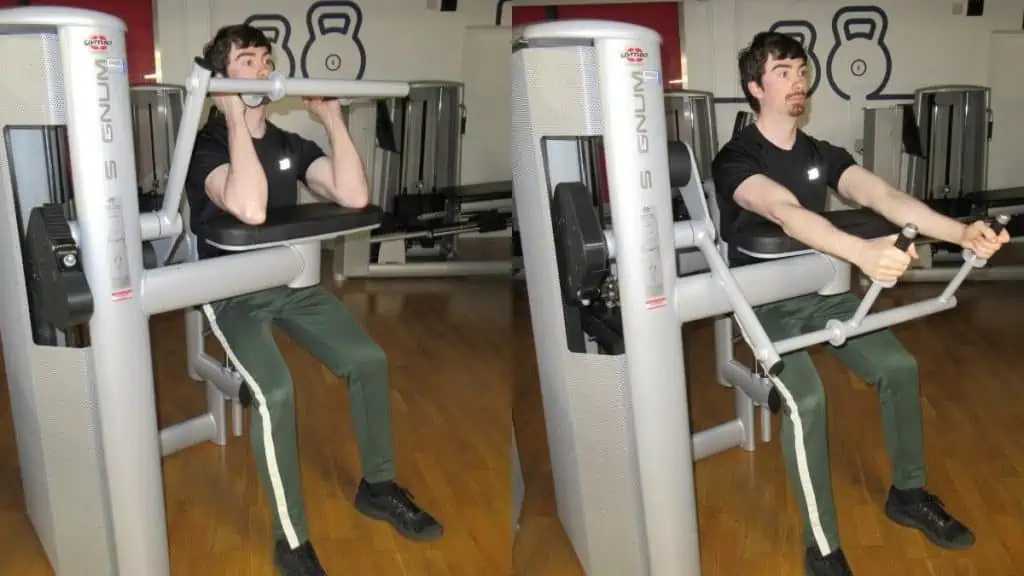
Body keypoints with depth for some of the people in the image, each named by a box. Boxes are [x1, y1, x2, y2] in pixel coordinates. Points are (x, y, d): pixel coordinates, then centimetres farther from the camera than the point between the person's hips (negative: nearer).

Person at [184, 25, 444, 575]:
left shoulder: (290, 143, 7)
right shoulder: (205, 146, -12)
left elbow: (354, 195, -9)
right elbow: (250, 209, -34)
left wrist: (332, 117, -6)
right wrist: (236, 118, -27)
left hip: (292, 279, 6)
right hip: (232, 292, -5)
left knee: (368, 359, -13)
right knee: (275, 392, -28)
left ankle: (378, 487, 10)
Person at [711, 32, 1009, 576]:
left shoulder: (823, 155, 2)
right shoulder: (735, 159, -18)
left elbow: (884, 195, -15)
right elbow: (786, 213, -38)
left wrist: (960, 232, -33)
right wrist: (862, 252, -56)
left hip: (820, 291, 6)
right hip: (763, 302, -6)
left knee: (898, 366, -7)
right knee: (805, 398, -27)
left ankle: (908, 494, 16)